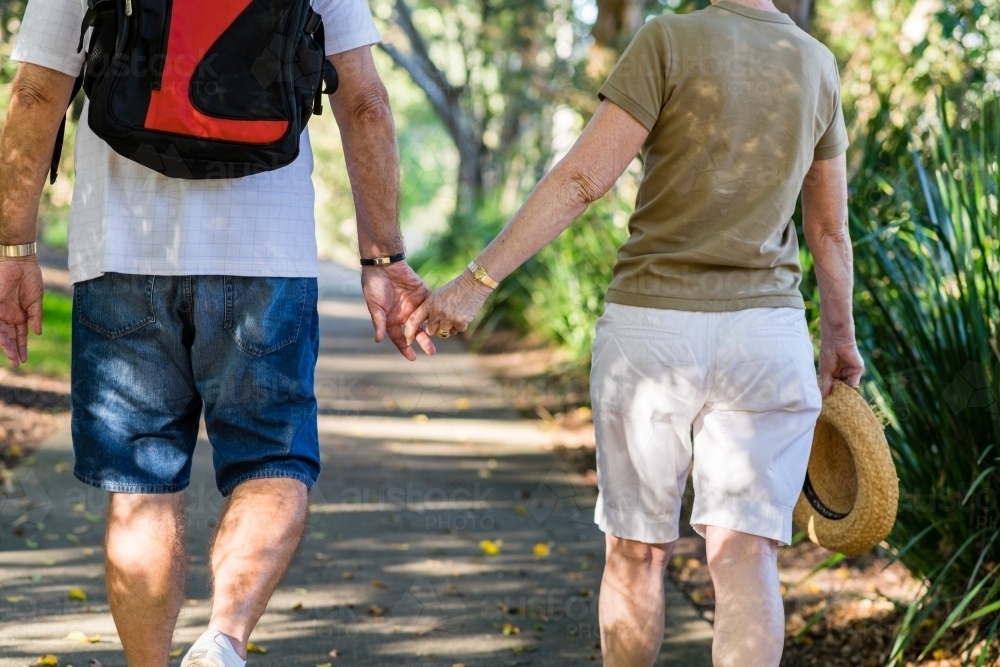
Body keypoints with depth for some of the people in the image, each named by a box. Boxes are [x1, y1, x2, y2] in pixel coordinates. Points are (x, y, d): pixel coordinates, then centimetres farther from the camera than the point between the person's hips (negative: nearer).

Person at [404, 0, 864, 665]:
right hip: (766, 332, 3)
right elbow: (831, 227, 15)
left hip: (651, 325, -2)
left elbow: (583, 177, -15)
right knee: (745, 555, -3)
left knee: (638, 550, 12)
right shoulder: (818, 65, 8)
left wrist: (478, 279, -15)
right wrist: (840, 336, 28)